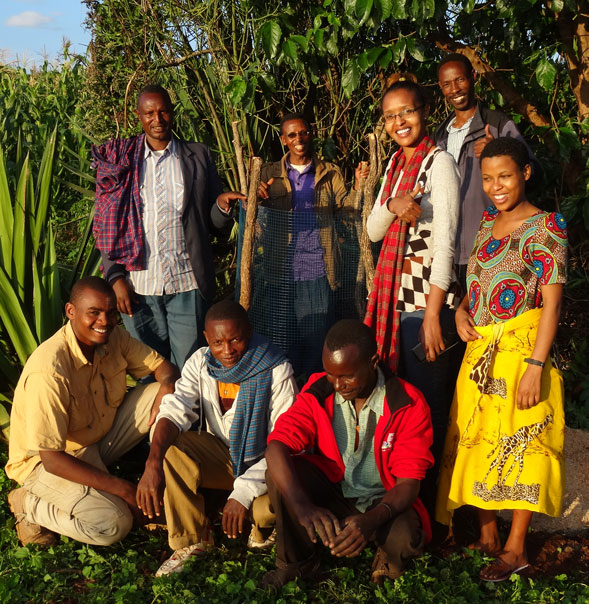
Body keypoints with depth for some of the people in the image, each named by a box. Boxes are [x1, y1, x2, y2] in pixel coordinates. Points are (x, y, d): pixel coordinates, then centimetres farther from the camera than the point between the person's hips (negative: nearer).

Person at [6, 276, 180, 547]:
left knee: (159, 391, -10)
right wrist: (118, 487, -28)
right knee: (114, 524, -27)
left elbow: (163, 366, 2)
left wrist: (167, 384, -25)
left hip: (101, 438, 7)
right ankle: (30, 504, -2)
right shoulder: (49, 372, -33)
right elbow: (52, 459, -31)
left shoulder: (113, 337, -10)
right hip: (46, 461, -7)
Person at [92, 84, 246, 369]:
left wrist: (223, 205, -14)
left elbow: (214, 223, 8)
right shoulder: (120, 160, 7)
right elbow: (104, 225, 6)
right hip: (137, 286, 1)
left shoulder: (198, 156, 7)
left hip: (187, 284, 0)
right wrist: (115, 277, -3)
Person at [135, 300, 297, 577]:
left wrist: (244, 491, -32)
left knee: (271, 505, -35)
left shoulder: (276, 371, -20)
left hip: (261, 461, -3)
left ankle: (263, 527, 6)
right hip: (219, 453, 4)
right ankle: (191, 540, -6)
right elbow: (174, 410, -21)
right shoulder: (200, 363, -8)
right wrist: (153, 465, -40)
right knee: (168, 447, -24)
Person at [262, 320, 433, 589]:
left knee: (406, 539, -35)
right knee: (279, 472, -25)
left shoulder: (408, 405, -18)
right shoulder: (318, 391, -13)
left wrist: (371, 520, -40)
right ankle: (297, 560, -2)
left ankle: (388, 555, 6)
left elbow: (408, 483, -19)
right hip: (330, 491, 2)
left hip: (383, 500, -2)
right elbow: (277, 446, -24)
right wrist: (302, 505, -42)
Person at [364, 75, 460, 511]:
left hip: (428, 299, -7)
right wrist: (393, 206, -10)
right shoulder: (396, 164, 14)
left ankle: (429, 503, 14)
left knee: (429, 404, 0)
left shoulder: (439, 163, -9)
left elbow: (445, 243, -15)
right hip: (394, 296, 7)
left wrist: (432, 316, -19)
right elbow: (373, 231, 13)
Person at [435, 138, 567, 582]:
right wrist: (462, 310, 1)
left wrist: (535, 366, -21)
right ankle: (487, 535, 26)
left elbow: (551, 303, -15)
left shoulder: (544, 228, -10)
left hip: (521, 350, -7)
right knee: (477, 441, 10)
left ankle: (516, 547, 14)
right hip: (480, 351, 7)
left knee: (520, 444, 1)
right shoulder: (488, 223, 12)